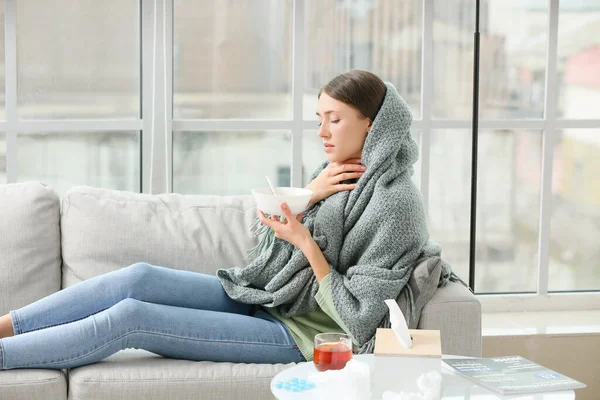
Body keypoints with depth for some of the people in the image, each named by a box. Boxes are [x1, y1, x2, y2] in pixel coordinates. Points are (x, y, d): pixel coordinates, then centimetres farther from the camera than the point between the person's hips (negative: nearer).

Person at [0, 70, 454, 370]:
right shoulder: (336, 171, 9)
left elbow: (356, 318, -18)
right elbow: (276, 235, 10)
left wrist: (305, 242, -22)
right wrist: (307, 196, -7)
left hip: (297, 333, -8)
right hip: (261, 297, 8)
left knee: (130, 317, -18)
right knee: (140, 277, -13)